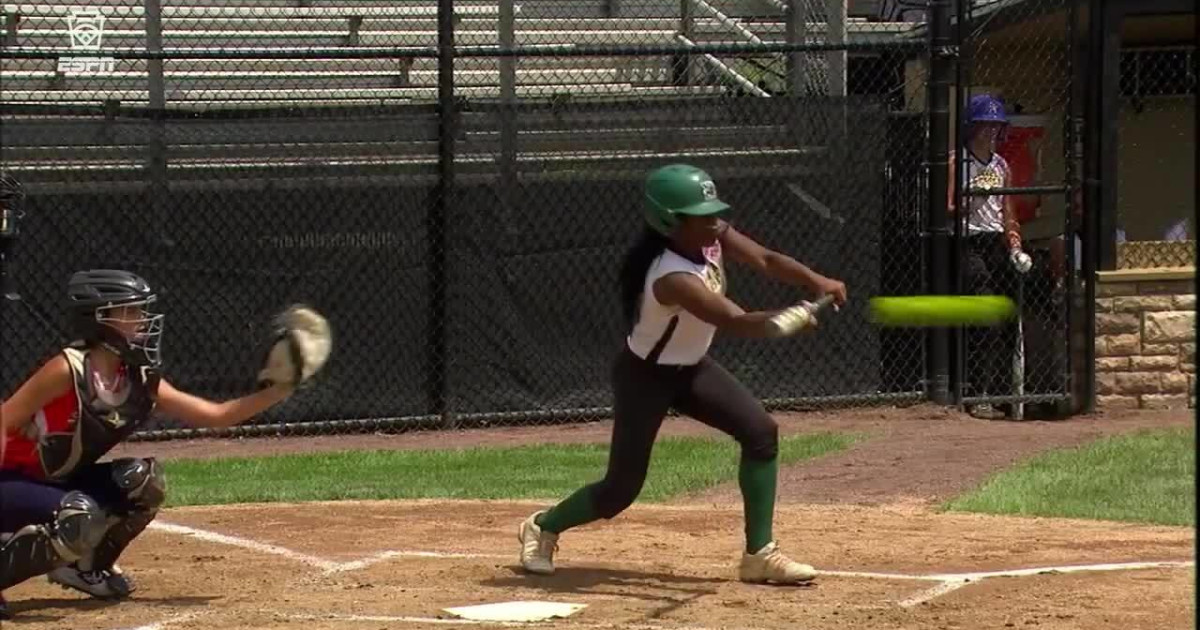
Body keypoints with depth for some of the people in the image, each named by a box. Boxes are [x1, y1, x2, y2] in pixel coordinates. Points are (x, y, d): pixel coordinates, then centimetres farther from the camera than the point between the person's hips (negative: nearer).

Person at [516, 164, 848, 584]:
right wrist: (793, 318, -57)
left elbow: (765, 260, -9)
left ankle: (759, 555, -4)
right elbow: (736, 322, -43)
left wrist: (818, 282, -25)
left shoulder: (712, 237, -12)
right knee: (622, 488, -3)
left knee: (760, 432, -9)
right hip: (645, 376, -8)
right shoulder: (672, 277, -36)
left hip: (691, 367, 8)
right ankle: (543, 528, 27)